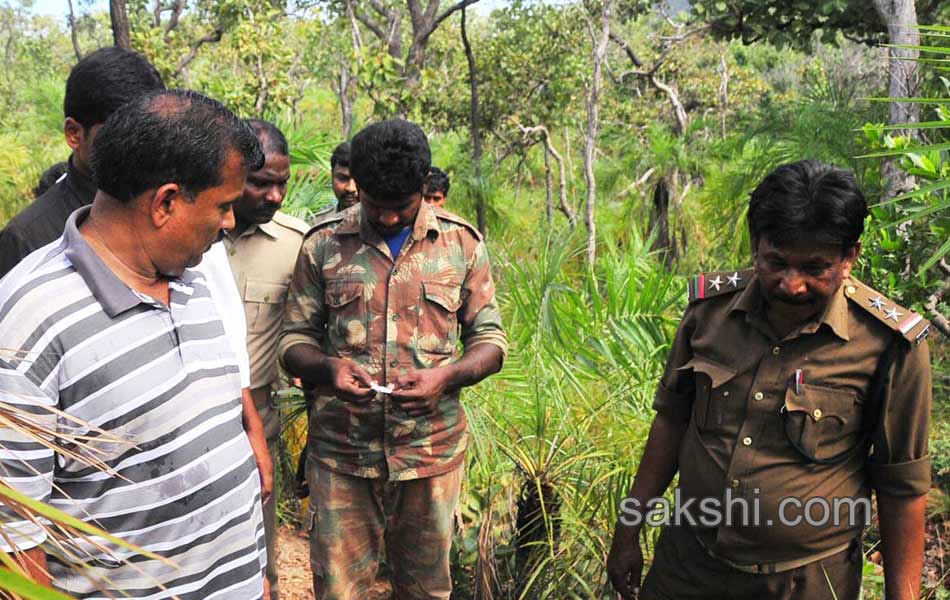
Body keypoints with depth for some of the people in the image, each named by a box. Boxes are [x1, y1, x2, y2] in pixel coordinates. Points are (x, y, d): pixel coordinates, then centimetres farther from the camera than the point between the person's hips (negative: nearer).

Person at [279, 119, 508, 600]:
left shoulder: (461, 243, 2)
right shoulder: (322, 244, 1)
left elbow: (490, 341, 5)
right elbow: (294, 342, 6)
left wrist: (446, 375, -15)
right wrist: (328, 367, -17)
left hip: (431, 450, 1)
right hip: (341, 452, 0)